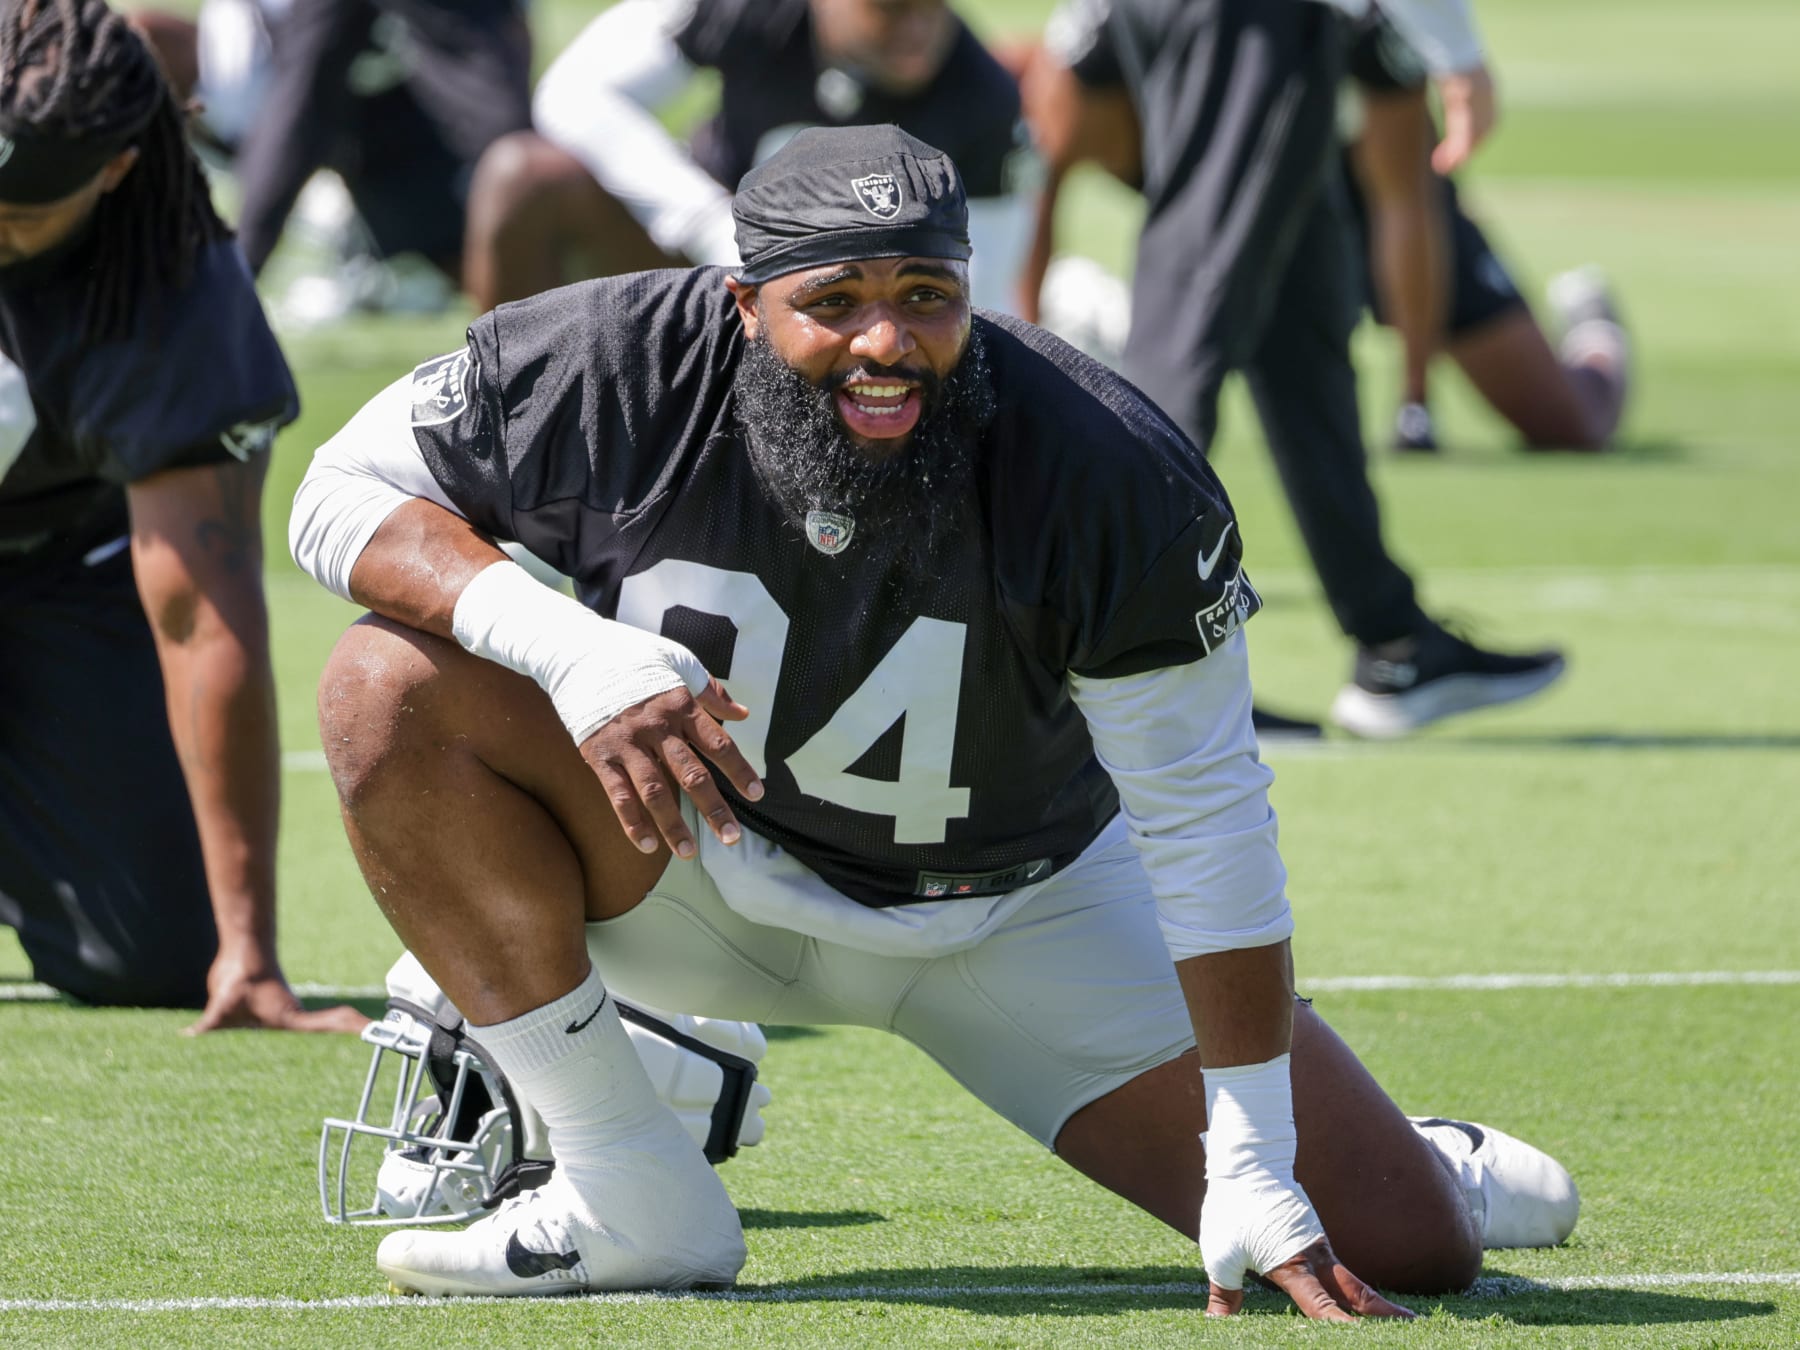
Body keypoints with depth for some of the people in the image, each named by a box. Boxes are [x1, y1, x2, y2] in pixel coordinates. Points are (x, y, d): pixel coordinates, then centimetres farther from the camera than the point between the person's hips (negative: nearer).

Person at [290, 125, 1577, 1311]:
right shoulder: (615, 372, -27)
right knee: (397, 687, -28)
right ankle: (631, 1193, -16)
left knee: (1398, 1252, -12)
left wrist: (1256, 1179, -22)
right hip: (697, 860, 1)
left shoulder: (1117, 483, -29)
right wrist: (572, 649, -35)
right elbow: (345, 491, -15)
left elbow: (1206, 822, -22)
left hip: (1014, 907, -1)